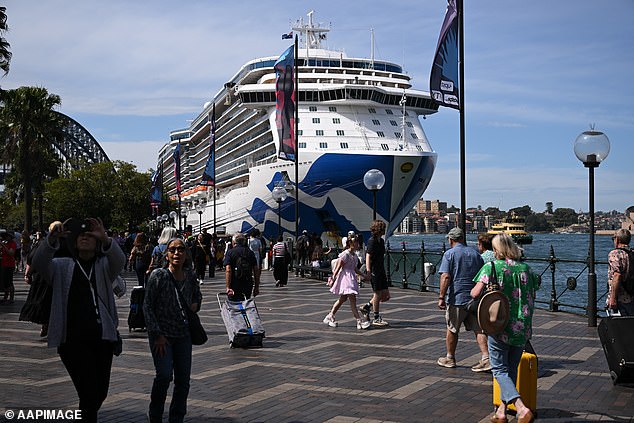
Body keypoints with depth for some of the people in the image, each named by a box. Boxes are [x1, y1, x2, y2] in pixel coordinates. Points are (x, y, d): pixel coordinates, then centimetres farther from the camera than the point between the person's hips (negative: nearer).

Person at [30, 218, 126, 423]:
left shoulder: (104, 265, 12)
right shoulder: (62, 267, 12)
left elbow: (119, 261, -11)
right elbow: (39, 264, -8)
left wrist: (105, 239, -32)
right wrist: (52, 239, -27)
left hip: (102, 336, 2)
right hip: (73, 339, -2)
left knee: (101, 393, 11)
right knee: (89, 394, -12)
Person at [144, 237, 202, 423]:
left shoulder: (190, 275, 1)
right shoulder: (158, 275, -12)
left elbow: (197, 295, 22)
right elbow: (148, 306, -9)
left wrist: (195, 305, -2)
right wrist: (157, 334, -13)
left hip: (183, 334, 4)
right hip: (161, 334, -4)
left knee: (183, 378, 4)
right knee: (164, 375, -16)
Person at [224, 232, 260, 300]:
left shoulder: (230, 253, -3)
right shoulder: (250, 252, 8)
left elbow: (228, 271, -14)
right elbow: (256, 270, 5)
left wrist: (228, 287, -18)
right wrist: (256, 287, 11)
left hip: (235, 285, -4)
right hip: (248, 285, 4)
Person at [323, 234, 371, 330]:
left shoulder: (354, 255, 12)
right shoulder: (345, 254, -15)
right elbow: (338, 267, -15)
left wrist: (363, 275, 20)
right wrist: (333, 279, -16)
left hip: (351, 278, 10)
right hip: (345, 277, -10)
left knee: (343, 299, 15)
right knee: (352, 298, -12)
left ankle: (330, 317, 24)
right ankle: (359, 321, -13)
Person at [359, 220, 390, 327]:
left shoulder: (381, 241, 15)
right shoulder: (372, 241, -12)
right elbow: (368, 255, -23)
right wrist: (368, 269, -36)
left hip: (381, 271, 9)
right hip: (374, 271, -9)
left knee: (386, 295, 9)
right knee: (377, 294, -2)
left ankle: (366, 307, 21)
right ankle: (376, 318, 9)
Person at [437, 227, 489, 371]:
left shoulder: (449, 254, -6)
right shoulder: (475, 253, 11)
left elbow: (445, 277, -15)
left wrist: (441, 297, -15)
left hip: (456, 298, -4)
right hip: (475, 298, 5)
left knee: (452, 329, 10)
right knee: (478, 329, 4)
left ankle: (450, 359, 22)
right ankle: (486, 359, -6)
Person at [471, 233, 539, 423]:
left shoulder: (491, 266, -8)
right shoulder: (526, 268, 5)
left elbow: (475, 293, -15)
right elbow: (533, 296, 11)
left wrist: (472, 292, 7)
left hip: (499, 325, -4)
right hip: (522, 327, 5)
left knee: (500, 369, 3)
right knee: (511, 369, 17)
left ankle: (521, 407, -17)